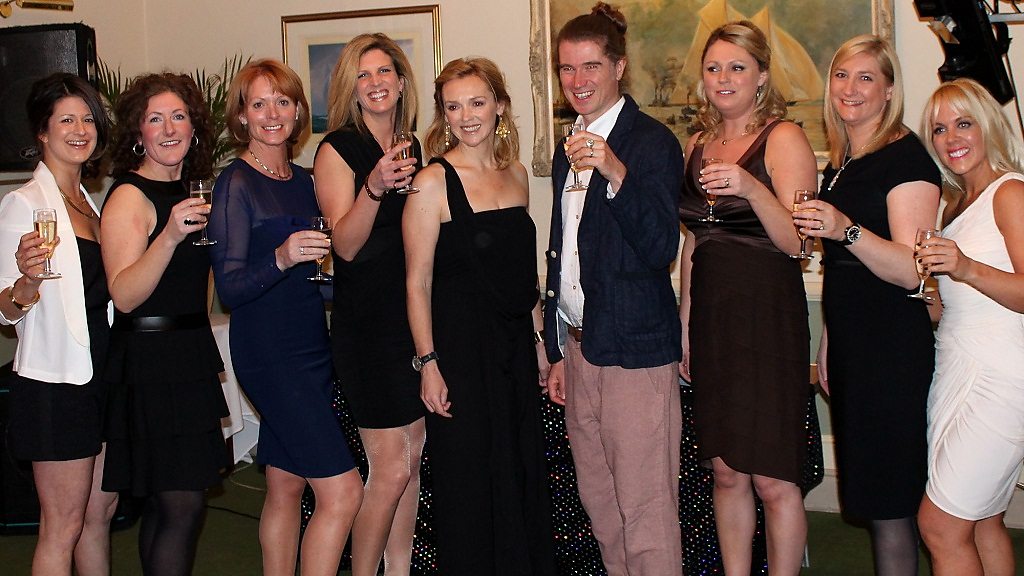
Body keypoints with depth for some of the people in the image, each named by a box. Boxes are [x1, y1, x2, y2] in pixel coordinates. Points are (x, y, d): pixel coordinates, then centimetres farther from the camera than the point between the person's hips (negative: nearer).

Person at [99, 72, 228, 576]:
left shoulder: (191, 191, 13)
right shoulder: (129, 196, -11)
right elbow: (124, 295, -22)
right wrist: (170, 235, -33)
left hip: (191, 357, 8)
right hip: (151, 362, -8)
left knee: (166, 502, 12)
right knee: (182, 506, -7)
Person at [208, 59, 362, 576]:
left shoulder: (302, 180, 12)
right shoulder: (235, 183, -8)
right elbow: (229, 288, -15)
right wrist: (281, 258, -31)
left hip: (311, 347, 7)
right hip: (268, 353, -7)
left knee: (286, 487, 12)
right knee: (342, 491, -11)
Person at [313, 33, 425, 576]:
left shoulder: (409, 147, 12)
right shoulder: (338, 149, -7)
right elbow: (345, 244, -18)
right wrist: (375, 187, -30)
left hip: (413, 319, 7)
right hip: (366, 324, -7)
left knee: (412, 458, 11)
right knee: (390, 469, -5)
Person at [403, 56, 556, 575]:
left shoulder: (516, 175, 8)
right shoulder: (433, 182, -10)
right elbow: (418, 282, -11)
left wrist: (538, 341, 14)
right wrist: (428, 363, -15)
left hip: (515, 345, 6)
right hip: (460, 347, -6)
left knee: (522, 475, 14)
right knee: (469, 484, 4)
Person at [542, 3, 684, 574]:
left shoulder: (652, 141, -9)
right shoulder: (570, 149, 14)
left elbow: (661, 249, -18)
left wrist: (616, 173, -31)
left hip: (635, 349, -8)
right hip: (580, 345, 8)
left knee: (646, 510, -2)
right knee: (600, 504, 15)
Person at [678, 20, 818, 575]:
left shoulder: (784, 139, -6)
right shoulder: (698, 145, 13)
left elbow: (797, 242, -14)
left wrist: (751, 187, -29)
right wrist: (685, 322, 17)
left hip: (768, 319, -6)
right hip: (711, 318, 6)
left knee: (772, 481, -2)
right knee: (726, 472, 11)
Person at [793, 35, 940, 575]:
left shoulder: (906, 156, -12)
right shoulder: (840, 161, 14)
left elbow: (912, 271, -21)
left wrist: (845, 230, -34)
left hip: (892, 348, -8)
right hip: (849, 343, 8)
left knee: (886, 500, -2)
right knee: (865, 487, 13)